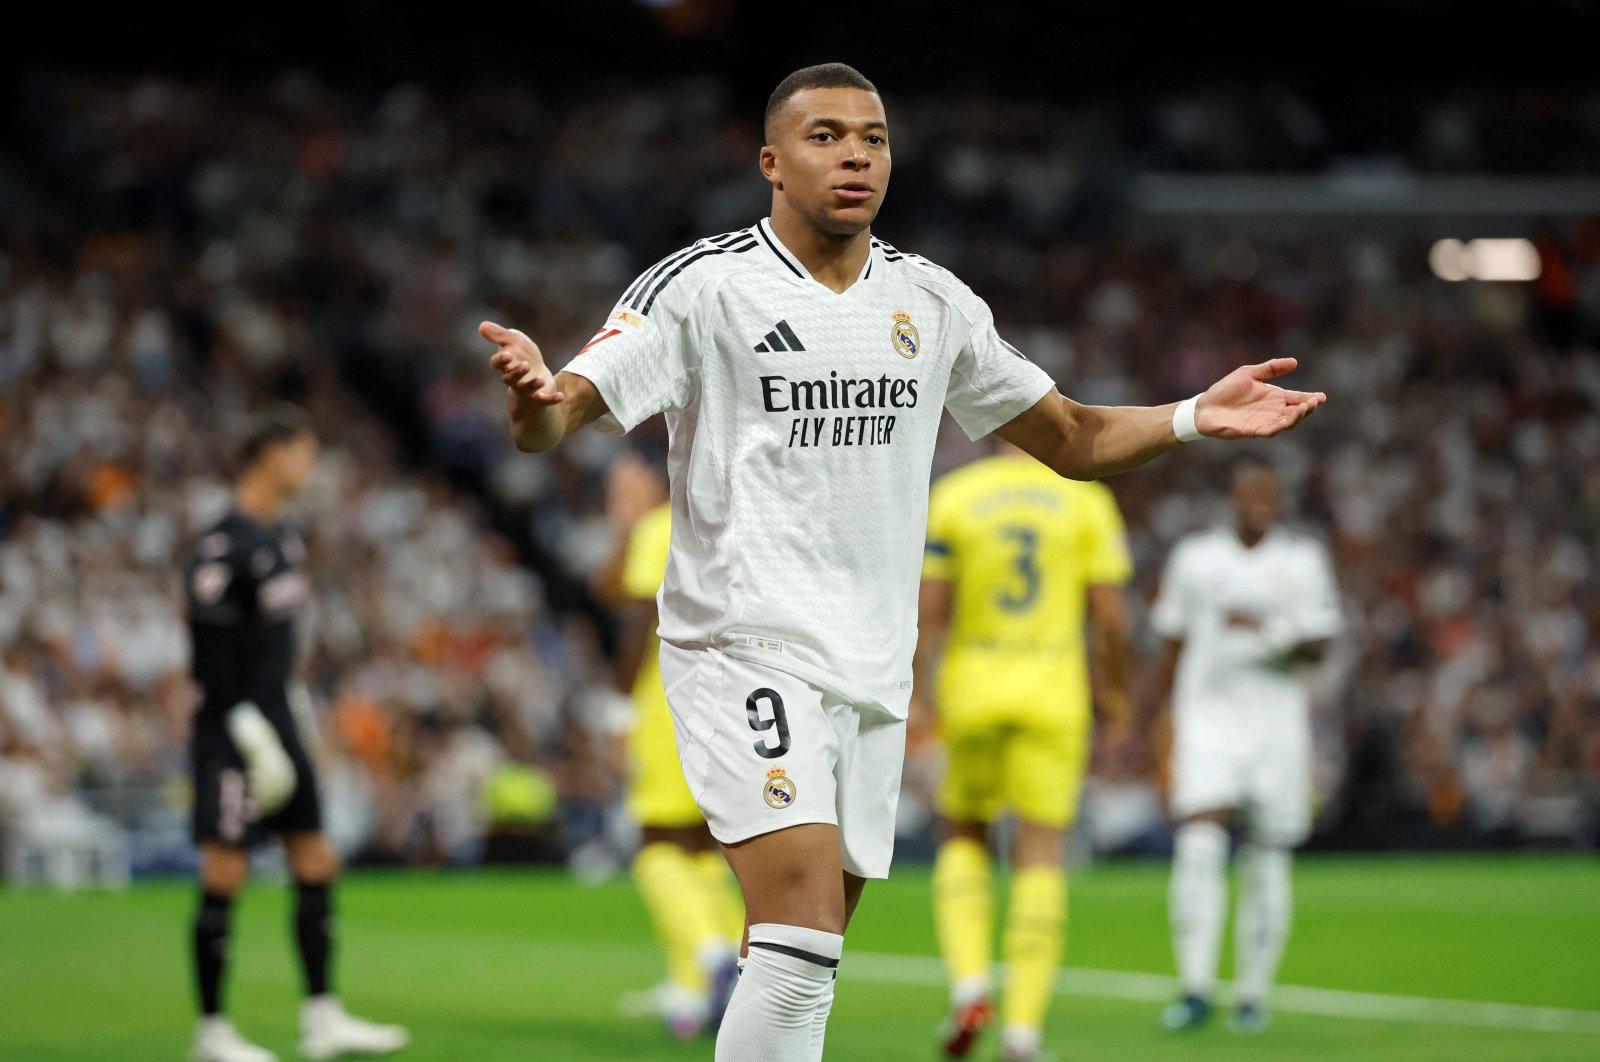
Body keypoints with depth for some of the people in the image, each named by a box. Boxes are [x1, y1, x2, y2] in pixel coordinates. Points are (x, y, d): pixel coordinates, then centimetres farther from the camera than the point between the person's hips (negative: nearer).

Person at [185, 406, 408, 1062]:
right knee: (226, 873, -5)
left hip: (277, 727, 9)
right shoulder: (223, 545, -16)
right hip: (233, 735, -9)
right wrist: (246, 727, -22)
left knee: (317, 863, 8)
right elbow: (210, 651, -19)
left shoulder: (282, 538, 12)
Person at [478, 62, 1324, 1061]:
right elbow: (559, 418, -12)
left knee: (806, 961, 7)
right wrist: (534, 393, -37)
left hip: (875, 668, 6)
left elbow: (1074, 439, 18)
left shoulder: (934, 300, 10)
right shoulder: (705, 285, -6)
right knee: (802, 936, -21)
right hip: (748, 645, -6)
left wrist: (1194, 417, 1)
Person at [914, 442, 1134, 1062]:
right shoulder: (1086, 500, -1)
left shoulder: (952, 496, 1)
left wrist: (921, 687, 6)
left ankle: (969, 983, -1)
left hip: (972, 691, 1)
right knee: (1040, 857, 2)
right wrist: (1117, 691, 11)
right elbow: (1110, 615, -3)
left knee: (964, 838, 19)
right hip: (1054, 697, -1)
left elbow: (929, 610, -3)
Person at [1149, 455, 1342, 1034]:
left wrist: (1268, 632, -18)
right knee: (1199, 843, -18)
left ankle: (1253, 993, 15)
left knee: (1266, 864, 4)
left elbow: (1317, 647, -1)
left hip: (1276, 725, 0)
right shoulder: (1194, 557, 7)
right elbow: (1172, 644, 14)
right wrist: (1162, 718, 13)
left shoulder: (1302, 560, 4)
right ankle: (1195, 987, -17)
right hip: (1208, 721, 0)